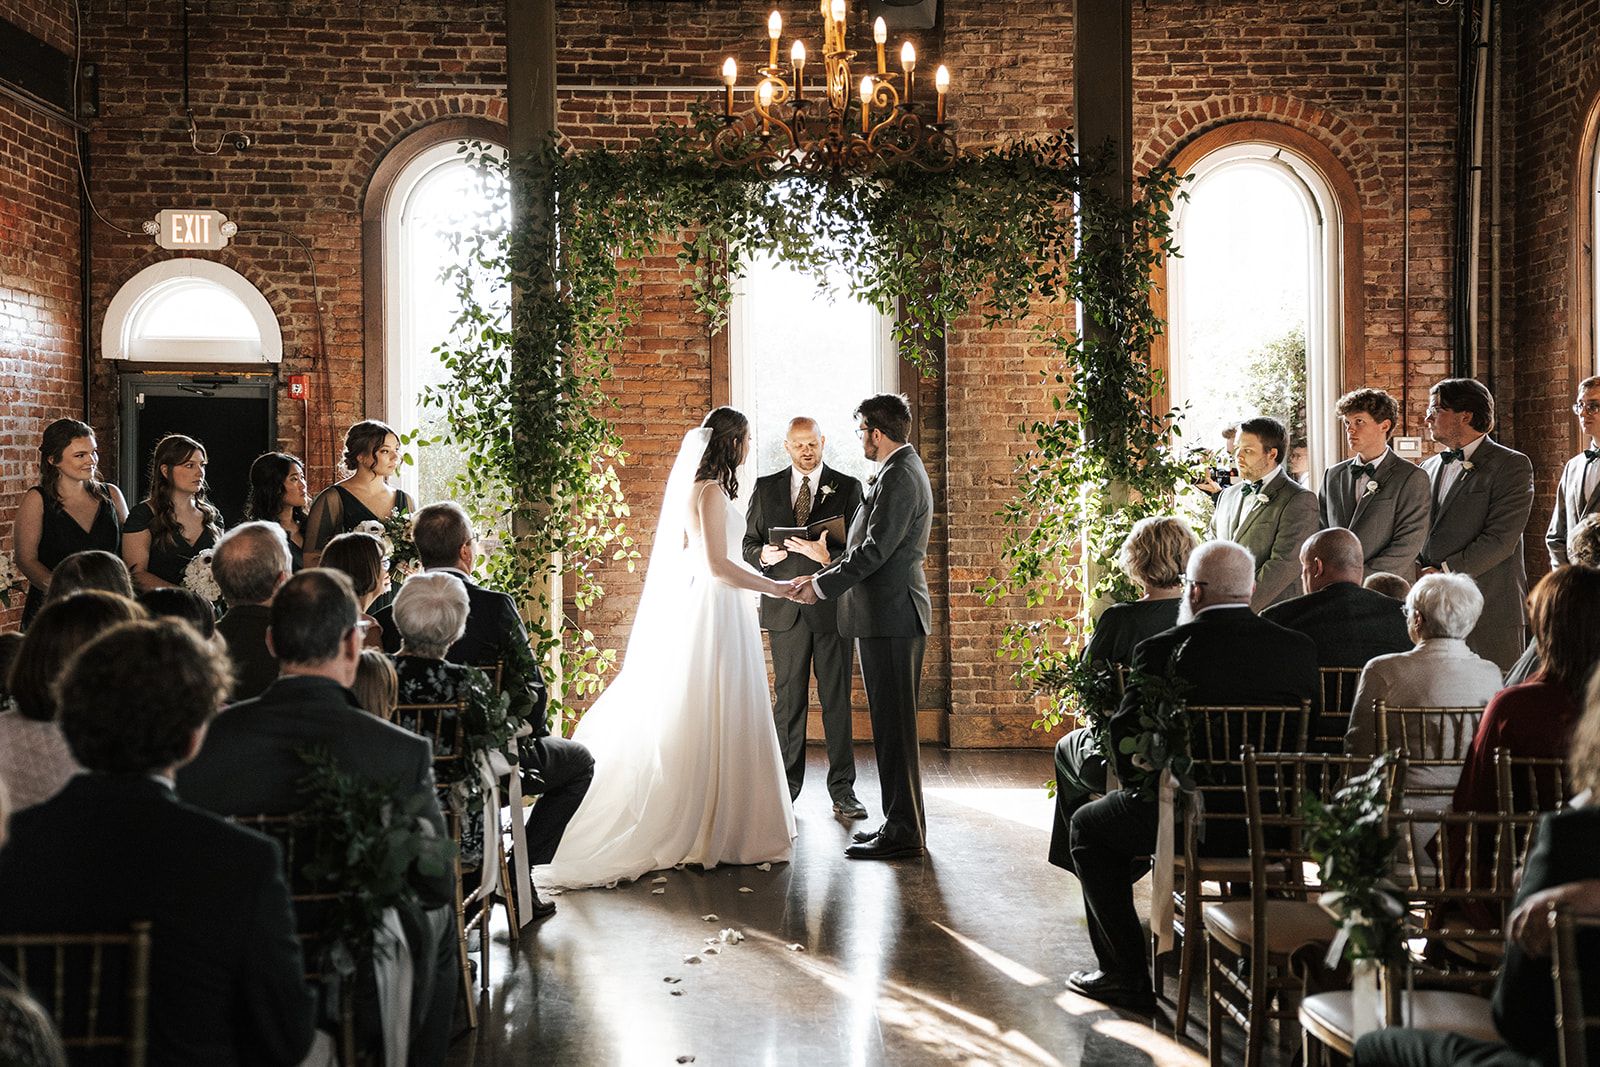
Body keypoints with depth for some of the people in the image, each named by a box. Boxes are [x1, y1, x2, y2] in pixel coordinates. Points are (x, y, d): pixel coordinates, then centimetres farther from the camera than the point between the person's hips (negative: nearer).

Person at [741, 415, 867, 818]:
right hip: (786, 608, 1)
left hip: (833, 606, -1)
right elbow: (749, 544, 11)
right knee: (788, 699, 5)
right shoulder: (766, 488, 11)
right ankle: (786, 788, 11)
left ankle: (842, 790, 6)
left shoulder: (847, 487, 6)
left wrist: (829, 557, -21)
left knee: (837, 701, 1)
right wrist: (764, 555, -12)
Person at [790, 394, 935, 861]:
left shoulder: (899, 476, -16)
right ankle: (902, 822, 22)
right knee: (893, 723, 15)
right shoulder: (903, 469, 17)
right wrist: (824, 576, 13)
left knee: (893, 724, -6)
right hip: (892, 615, 11)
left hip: (891, 615, -11)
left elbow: (875, 550, -21)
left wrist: (821, 586, -14)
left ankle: (902, 832, -1)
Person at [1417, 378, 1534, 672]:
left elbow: (1501, 538, -13)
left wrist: (1445, 572, -15)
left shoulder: (1511, 465, -3)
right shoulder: (1430, 467, 18)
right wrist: (1418, 571, -1)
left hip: (1488, 610, -6)